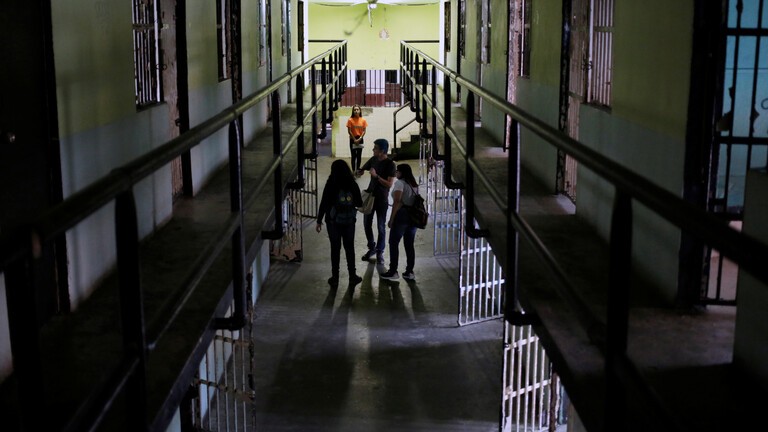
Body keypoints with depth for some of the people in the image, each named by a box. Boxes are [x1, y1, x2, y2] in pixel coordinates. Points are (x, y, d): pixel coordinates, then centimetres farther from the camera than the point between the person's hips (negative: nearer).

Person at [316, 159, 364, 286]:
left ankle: (335, 277, 14)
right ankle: (352, 276, 17)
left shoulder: (330, 185, -13)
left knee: (335, 248, 8)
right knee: (349, 248, 14)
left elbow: (323, 204, -10)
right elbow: (360, 204, 0)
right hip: (349, 221, 2)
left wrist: (319, 221, -1)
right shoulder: (353, 185, -7)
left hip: (333, 222, -2)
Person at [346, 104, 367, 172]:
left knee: (359, 156, 7)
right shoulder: (350, 120, -8)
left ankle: (358, 170, 16)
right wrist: (354, 140, -10)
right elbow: (349, 131, -7)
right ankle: (353, 171, 4)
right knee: (354, 156, -1)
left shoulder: (363, 120, -1)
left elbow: (364, 131, -1)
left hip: (360, 140, 2)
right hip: (352, 140, -2)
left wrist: (359, 139, -11)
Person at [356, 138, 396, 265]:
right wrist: (360, 171, -4)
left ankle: (380, 253, 13)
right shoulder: (373, 159, 4)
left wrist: (376, 176, -26)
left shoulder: (390, 164, -13)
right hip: (370, 196, 5)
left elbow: (389, 184, -19)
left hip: (382, 199, -5)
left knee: (381, 227, 0)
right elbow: (362, 169, 19)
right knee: (367, 224, 9)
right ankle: (371, 248, 26)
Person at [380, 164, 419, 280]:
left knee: (393, 243, 0)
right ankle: (409, 272, 10)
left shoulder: (400, 183, -8)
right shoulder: (414, 185, 15)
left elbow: (397, 201, -16)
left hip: (402, 214, -8)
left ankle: (393, 271, -1)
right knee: (409, 244, 10)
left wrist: (391, 219, -15)